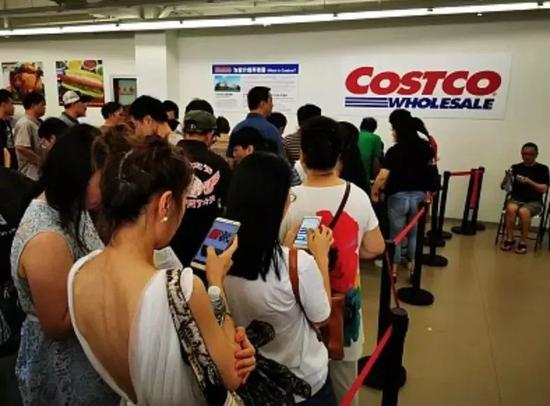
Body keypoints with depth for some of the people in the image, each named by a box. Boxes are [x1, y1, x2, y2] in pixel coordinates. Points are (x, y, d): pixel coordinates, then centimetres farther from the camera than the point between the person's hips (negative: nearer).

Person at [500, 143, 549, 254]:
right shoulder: (515, 167, 8)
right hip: (516, 199, 2)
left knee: (523, 211, -35)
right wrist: (506, 179, -18)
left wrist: (529, 182, -21)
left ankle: (523, 242, -19)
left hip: (534, 202, -1)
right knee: (511, 209, -34)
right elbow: (503, 186, 4)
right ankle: (509, 239, -20)